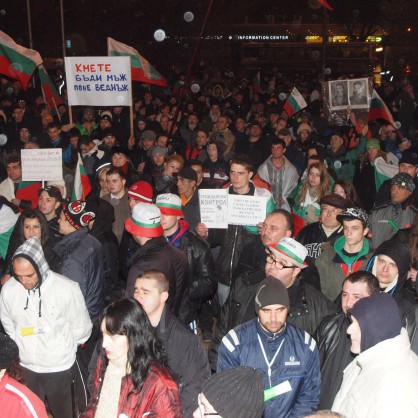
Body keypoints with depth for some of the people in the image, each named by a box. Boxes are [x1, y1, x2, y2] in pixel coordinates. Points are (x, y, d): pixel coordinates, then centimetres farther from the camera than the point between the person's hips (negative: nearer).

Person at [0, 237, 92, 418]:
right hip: (25, 366, 2)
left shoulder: (67, 289, -23)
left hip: (59, 367, -2)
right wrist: (22, 347, 8)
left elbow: (81, 328, -9)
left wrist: (62, 348, 3)